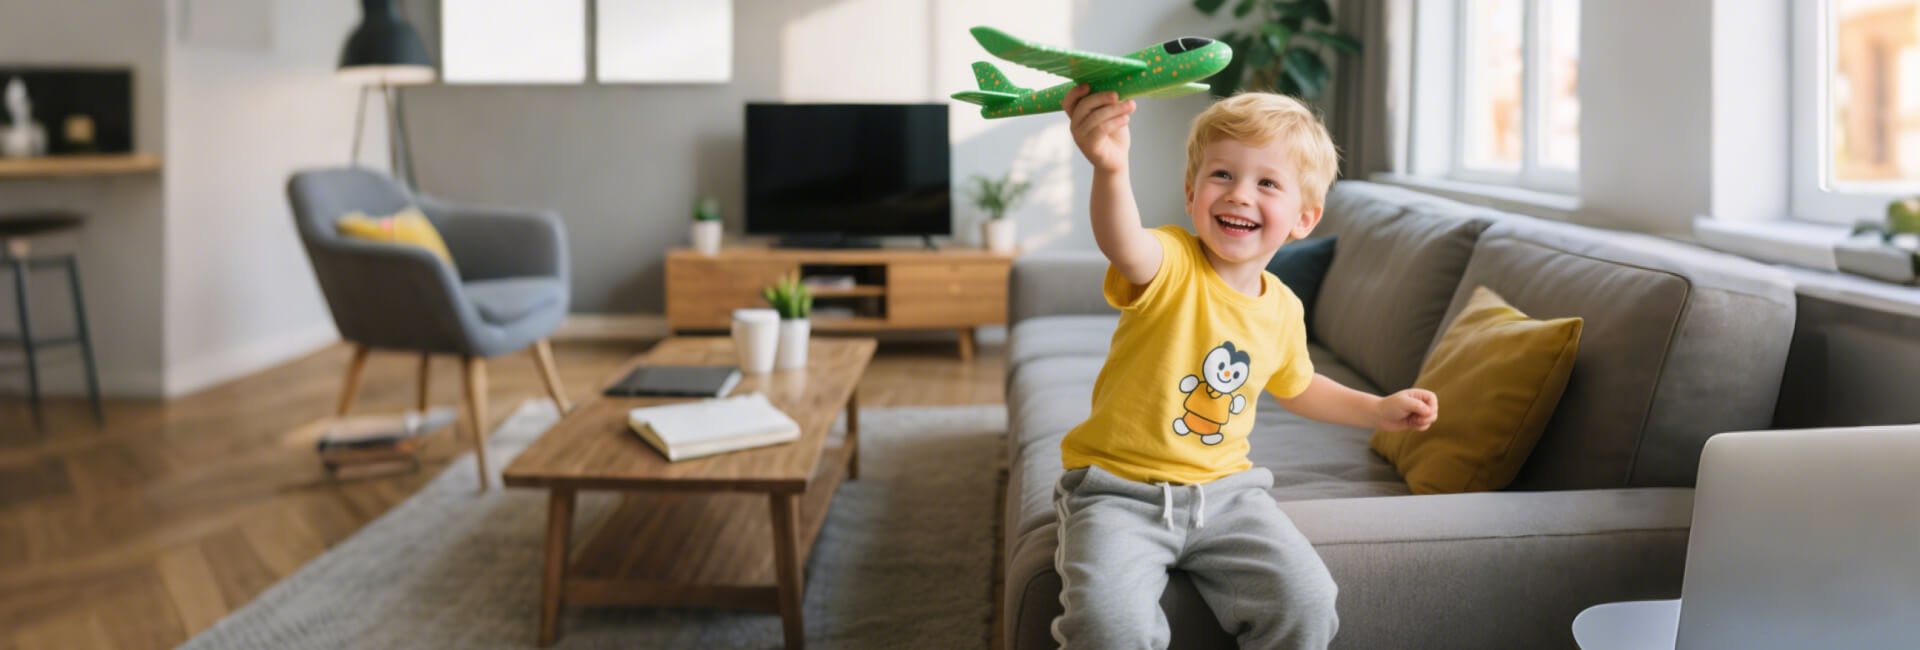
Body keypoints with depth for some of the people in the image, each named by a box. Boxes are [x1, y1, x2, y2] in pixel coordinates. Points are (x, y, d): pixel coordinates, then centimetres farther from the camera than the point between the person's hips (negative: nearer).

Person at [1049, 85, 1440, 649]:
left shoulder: (1283, 309, 6)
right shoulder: (1170, 265, -14)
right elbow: (1124, 247, -41)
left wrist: (1377, 411, 24)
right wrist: (1110, 170, -61)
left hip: (1223, 491, 5)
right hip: (1119, 489, -4)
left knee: (1306, 603, -17)